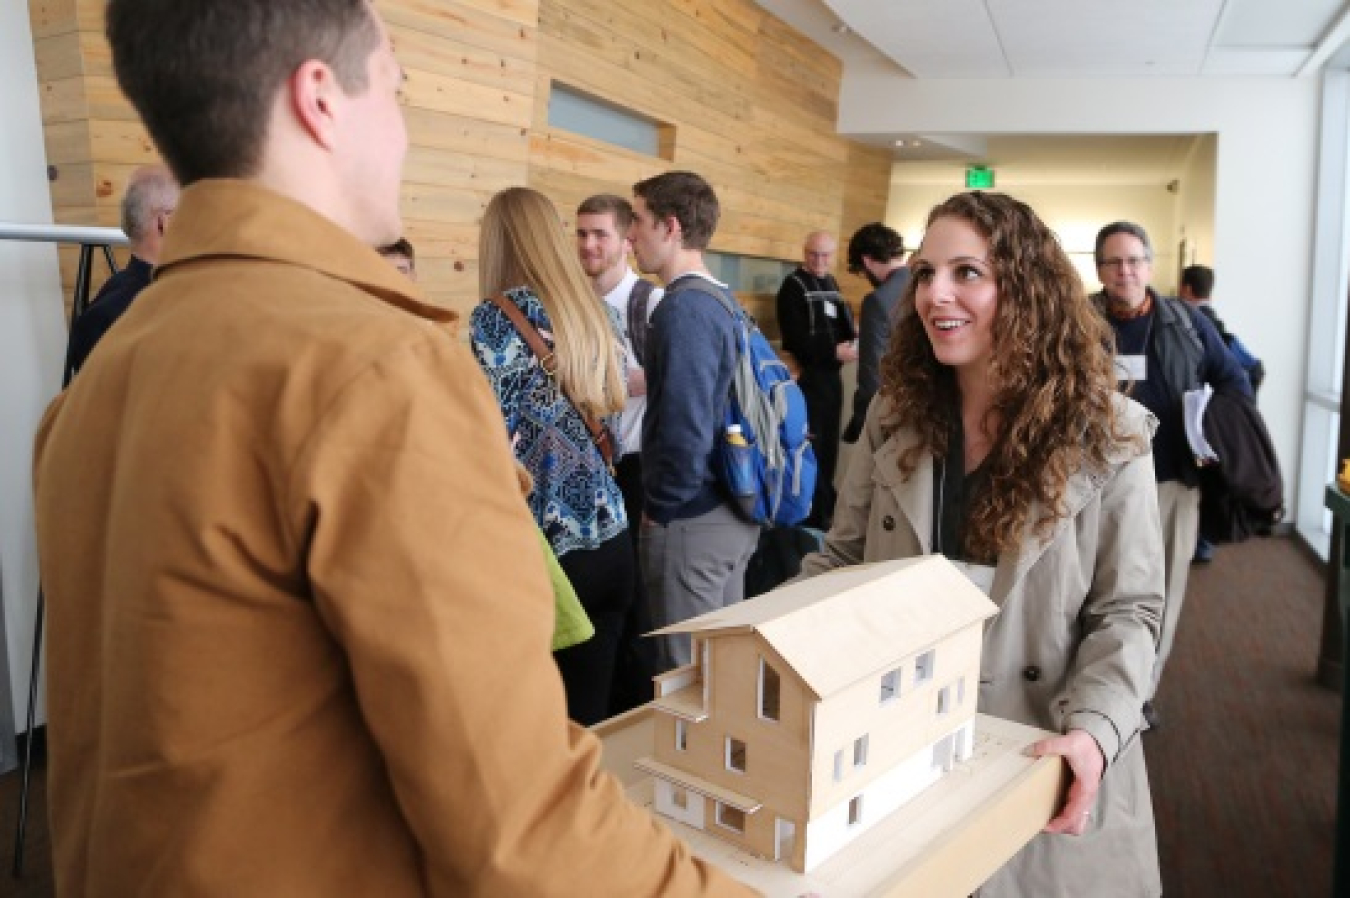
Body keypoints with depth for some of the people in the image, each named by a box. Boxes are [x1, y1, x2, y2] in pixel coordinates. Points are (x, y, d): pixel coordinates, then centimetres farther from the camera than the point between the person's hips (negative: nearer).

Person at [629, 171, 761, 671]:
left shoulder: (683, 309, -19)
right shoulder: (725, 300, 8)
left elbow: (684, 431, -25)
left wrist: (658, 509, -12)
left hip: (690, 522, -9)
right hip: (734, 515, 9)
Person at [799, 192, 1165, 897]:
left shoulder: (1108, 435, -9)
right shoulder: (894, 414, -1)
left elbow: (1127, 611, -7)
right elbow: (839, 561, 2)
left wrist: (1092, 729, -23)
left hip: (1039, 760, -2)